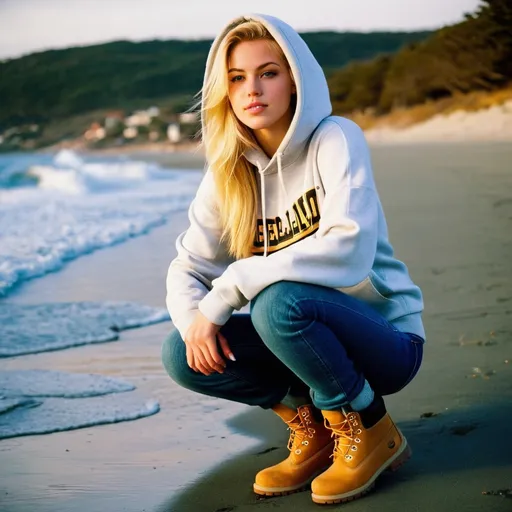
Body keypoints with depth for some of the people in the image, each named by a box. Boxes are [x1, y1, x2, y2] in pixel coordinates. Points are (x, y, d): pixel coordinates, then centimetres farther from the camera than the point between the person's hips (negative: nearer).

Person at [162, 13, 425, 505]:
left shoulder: (335, 140, -16)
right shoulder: (229, 172, 1)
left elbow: (350, 249, -31)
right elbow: (187, 266, 4)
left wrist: (227, 292, -28)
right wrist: (194, 319, -20)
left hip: (386, 339, -6)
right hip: (312, 337, 6)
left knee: (279, 302, -33)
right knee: (181, 355, -12)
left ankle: (371, 430, -9)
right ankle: (313, 422, 6)